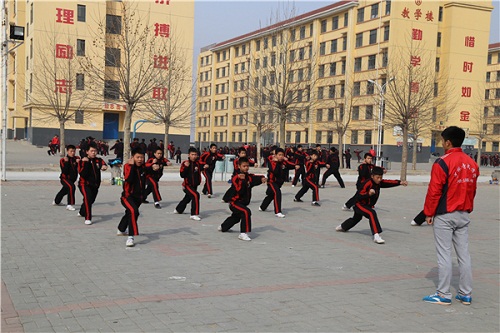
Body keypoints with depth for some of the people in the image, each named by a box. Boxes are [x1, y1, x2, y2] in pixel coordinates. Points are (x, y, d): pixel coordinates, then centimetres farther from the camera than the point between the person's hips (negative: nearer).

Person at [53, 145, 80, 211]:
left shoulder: (77, 159, -2)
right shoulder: (63, 160, -12)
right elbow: (64, 171, -24)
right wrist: (66, 162, -30)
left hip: (72, 179, 6)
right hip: (65, 178, -6)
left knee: (65, 190, 26)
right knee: (71, 187, -33)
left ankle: (56, 201, 54)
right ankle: (70, 205, -32)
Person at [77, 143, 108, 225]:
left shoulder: (98, 160, -2)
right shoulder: (82, 161, -10)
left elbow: (103, 163, -25)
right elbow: (83, 174, -22)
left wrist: (104, 166, -49)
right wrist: (86, 163, -29)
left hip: (95, 185, 5)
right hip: (85, 184, -5)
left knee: (91, 200, 22)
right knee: (87, 198, -30)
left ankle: (82, 212, 53)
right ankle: (88, 218, -28)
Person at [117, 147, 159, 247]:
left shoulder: (143, 166, -5)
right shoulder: (127, 166, -17)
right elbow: (128, 179, -30)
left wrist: (153, 167, -16)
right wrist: (132, 165, -30)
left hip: (139, 197, 7)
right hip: (127, 196, -7)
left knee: (129, 213, 28)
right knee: (133, 211, -33)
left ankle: (121, 230, 55)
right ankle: (131, 237, -34)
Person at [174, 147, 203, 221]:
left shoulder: (198, 163, 0)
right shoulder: (185, 163, -13)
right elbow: (182, 175, -18)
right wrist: (186, 167, -28)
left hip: (194, 185, 7)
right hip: (187, 185, -7)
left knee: (188, 198, 25)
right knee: (195, 195, -28)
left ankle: (178, 210, 52)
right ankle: (194, 214, -25)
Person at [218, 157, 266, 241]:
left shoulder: (249, 177, 0)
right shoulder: (236, 178, -18)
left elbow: (257, 178, -20)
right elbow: (240, 191, -29)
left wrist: (262, 178, -42)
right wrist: (242, 180, -38)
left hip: (243, 203, 8)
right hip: (235, 202, -8)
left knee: (235, 217, 31)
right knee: (246, 212, -34)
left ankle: (222, 227, 59)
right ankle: (243, 233, -32)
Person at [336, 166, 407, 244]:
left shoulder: (379, 182, -7)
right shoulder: (367, 184, -29)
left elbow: (389, 183, -16)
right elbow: (358, 196, -33)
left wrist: (400, 182, -30)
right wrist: (368, 194, -48)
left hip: (368, 205, 9)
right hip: (359, 205, -9)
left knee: (356, 218, 32)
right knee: (372, 213, -35)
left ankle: (342, 227, 59)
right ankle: (376, 235, -42)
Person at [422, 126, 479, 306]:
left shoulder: (442, 162, -15)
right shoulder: (471, 163, 7)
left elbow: (434, 191, -15)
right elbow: (472, 189, 13)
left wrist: (429, 213, -5)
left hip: (445, 215, -7)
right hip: (464, 215, 7)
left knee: (444, 254, 0)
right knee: (464, 254, 11)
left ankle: (443, 294, 4)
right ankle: (466, 294, 17)